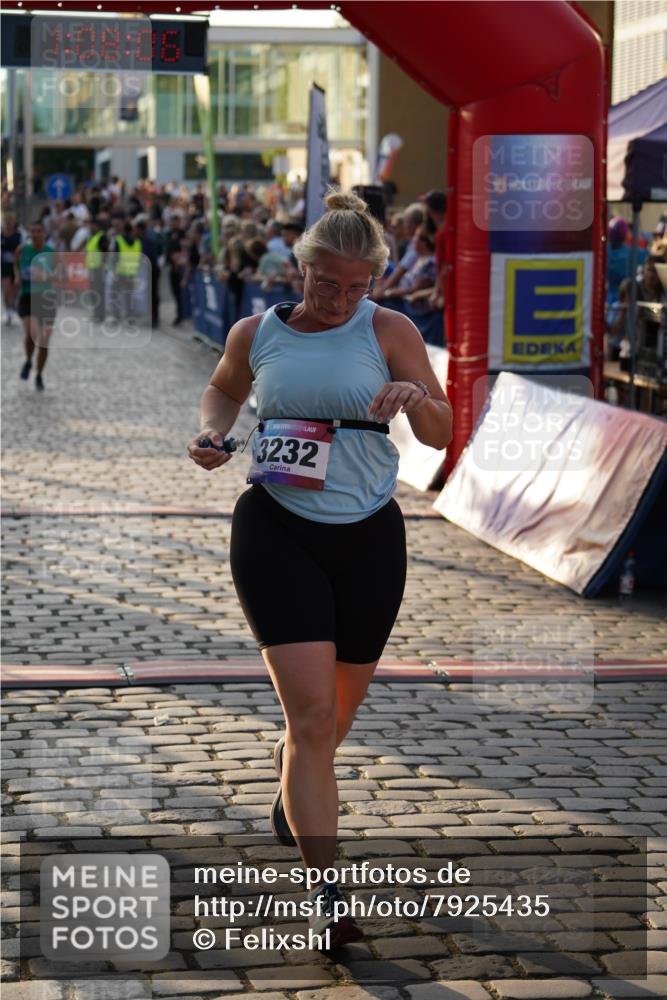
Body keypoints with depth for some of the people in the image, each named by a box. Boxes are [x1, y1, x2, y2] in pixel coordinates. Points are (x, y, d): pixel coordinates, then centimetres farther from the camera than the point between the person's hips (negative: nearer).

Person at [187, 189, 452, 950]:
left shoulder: (389, 332, -3)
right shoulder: (256, 334, 1)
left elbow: (441, 434, -3)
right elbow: (224, 389, 23)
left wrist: (414, 397, -24)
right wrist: (212, 432, 2)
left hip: (368, 537, 2)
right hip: (276, 531, -1)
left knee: (338, 711, 17)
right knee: (311, 711, -13)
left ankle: (293, 787, 53)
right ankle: (325, 890, -8)